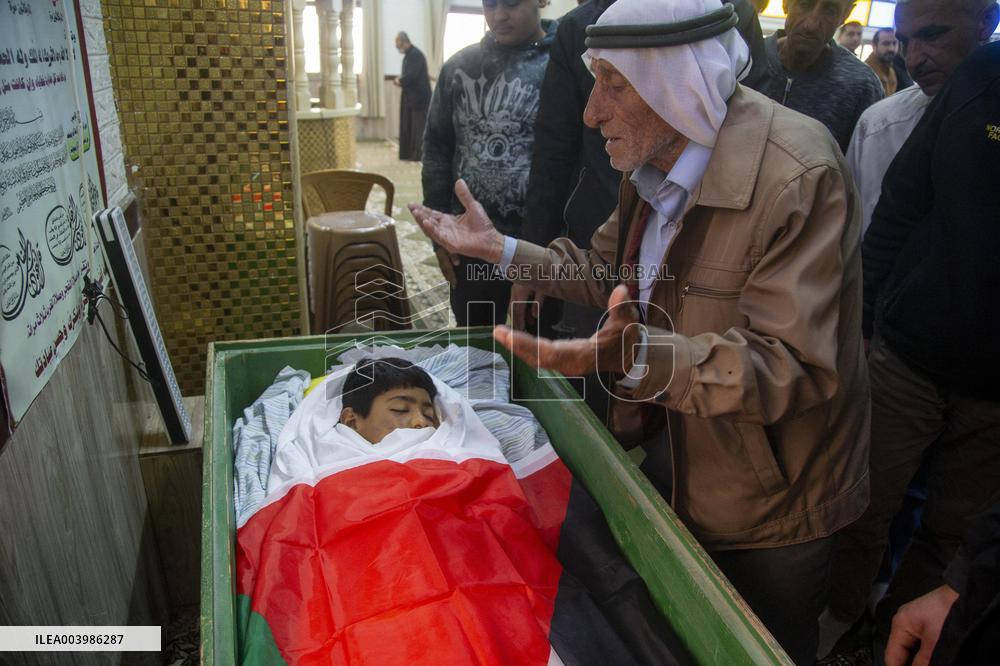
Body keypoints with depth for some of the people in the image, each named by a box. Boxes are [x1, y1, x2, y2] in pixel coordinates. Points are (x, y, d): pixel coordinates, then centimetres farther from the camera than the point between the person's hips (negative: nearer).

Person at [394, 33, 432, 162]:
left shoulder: (416, 55, -16)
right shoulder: (408, 55, 15)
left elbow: (412, 76, -23)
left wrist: (400, 81, -7)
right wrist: (400, 78, 1)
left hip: (419, 96, -10)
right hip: (410, 96, 10)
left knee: (418, 126, -5)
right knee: (408, 126, 11)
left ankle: (418, 155, -1)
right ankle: (409, 153, 17)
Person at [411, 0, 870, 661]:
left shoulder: (800, 176, -29)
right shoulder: (654, 163, -4)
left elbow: (793, 367, -32)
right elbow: (608, 274, 9)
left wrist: (638, 355, -46)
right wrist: (501, 248, 0)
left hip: (770, 498, -6)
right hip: (676, 454, 7)